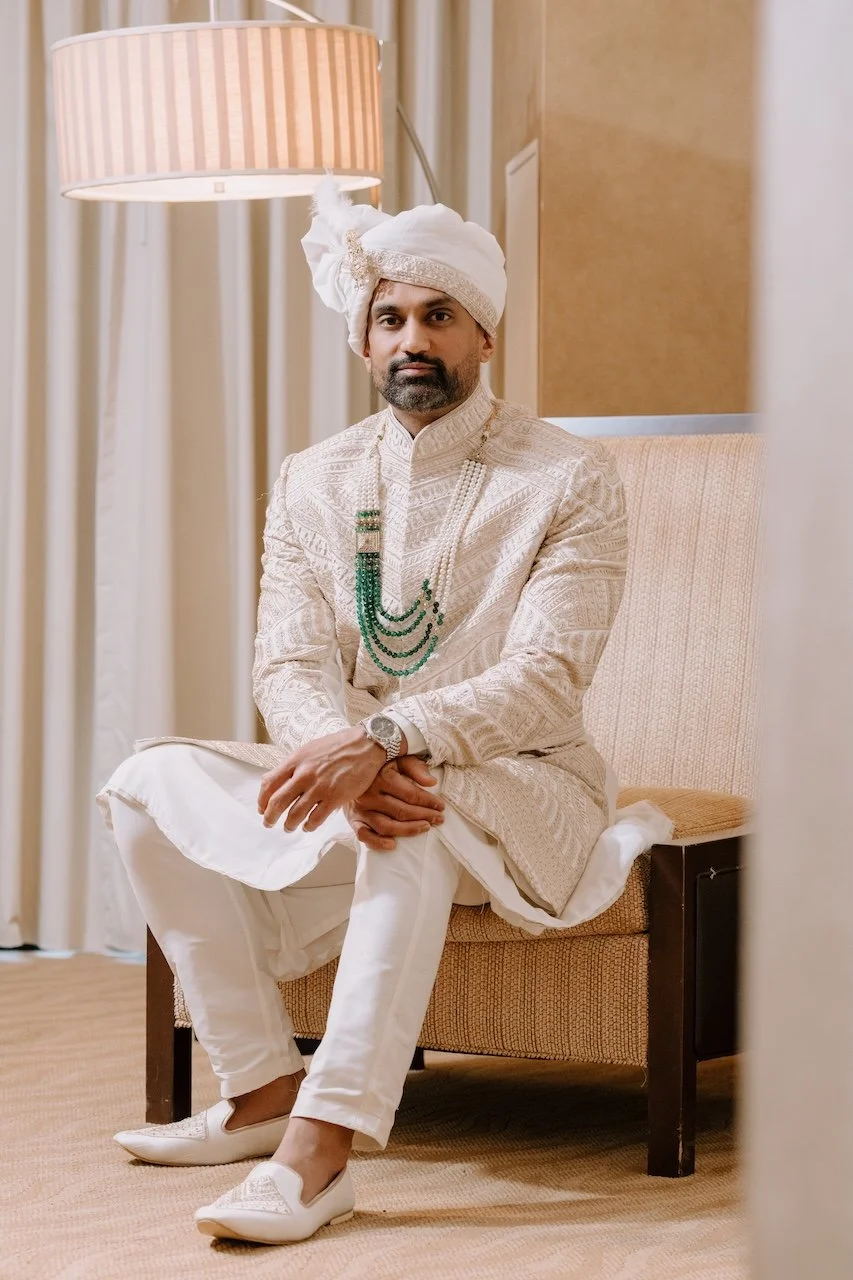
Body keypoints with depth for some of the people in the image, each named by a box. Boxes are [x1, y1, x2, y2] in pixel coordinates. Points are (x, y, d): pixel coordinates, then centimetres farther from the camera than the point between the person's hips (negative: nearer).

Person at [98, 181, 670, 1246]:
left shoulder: (569, 481, -8)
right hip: (350, 782, 5)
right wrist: (346, 759, -28)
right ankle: (262, 1088, -13)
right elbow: (288, 669, -4)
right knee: (152, 780, -14)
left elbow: (545, 680, -19)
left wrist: (386, 739, -35)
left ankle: (323, 1144, -43)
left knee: (420, 814, -39)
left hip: (520, 795, -5)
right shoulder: (314, 482, 7)